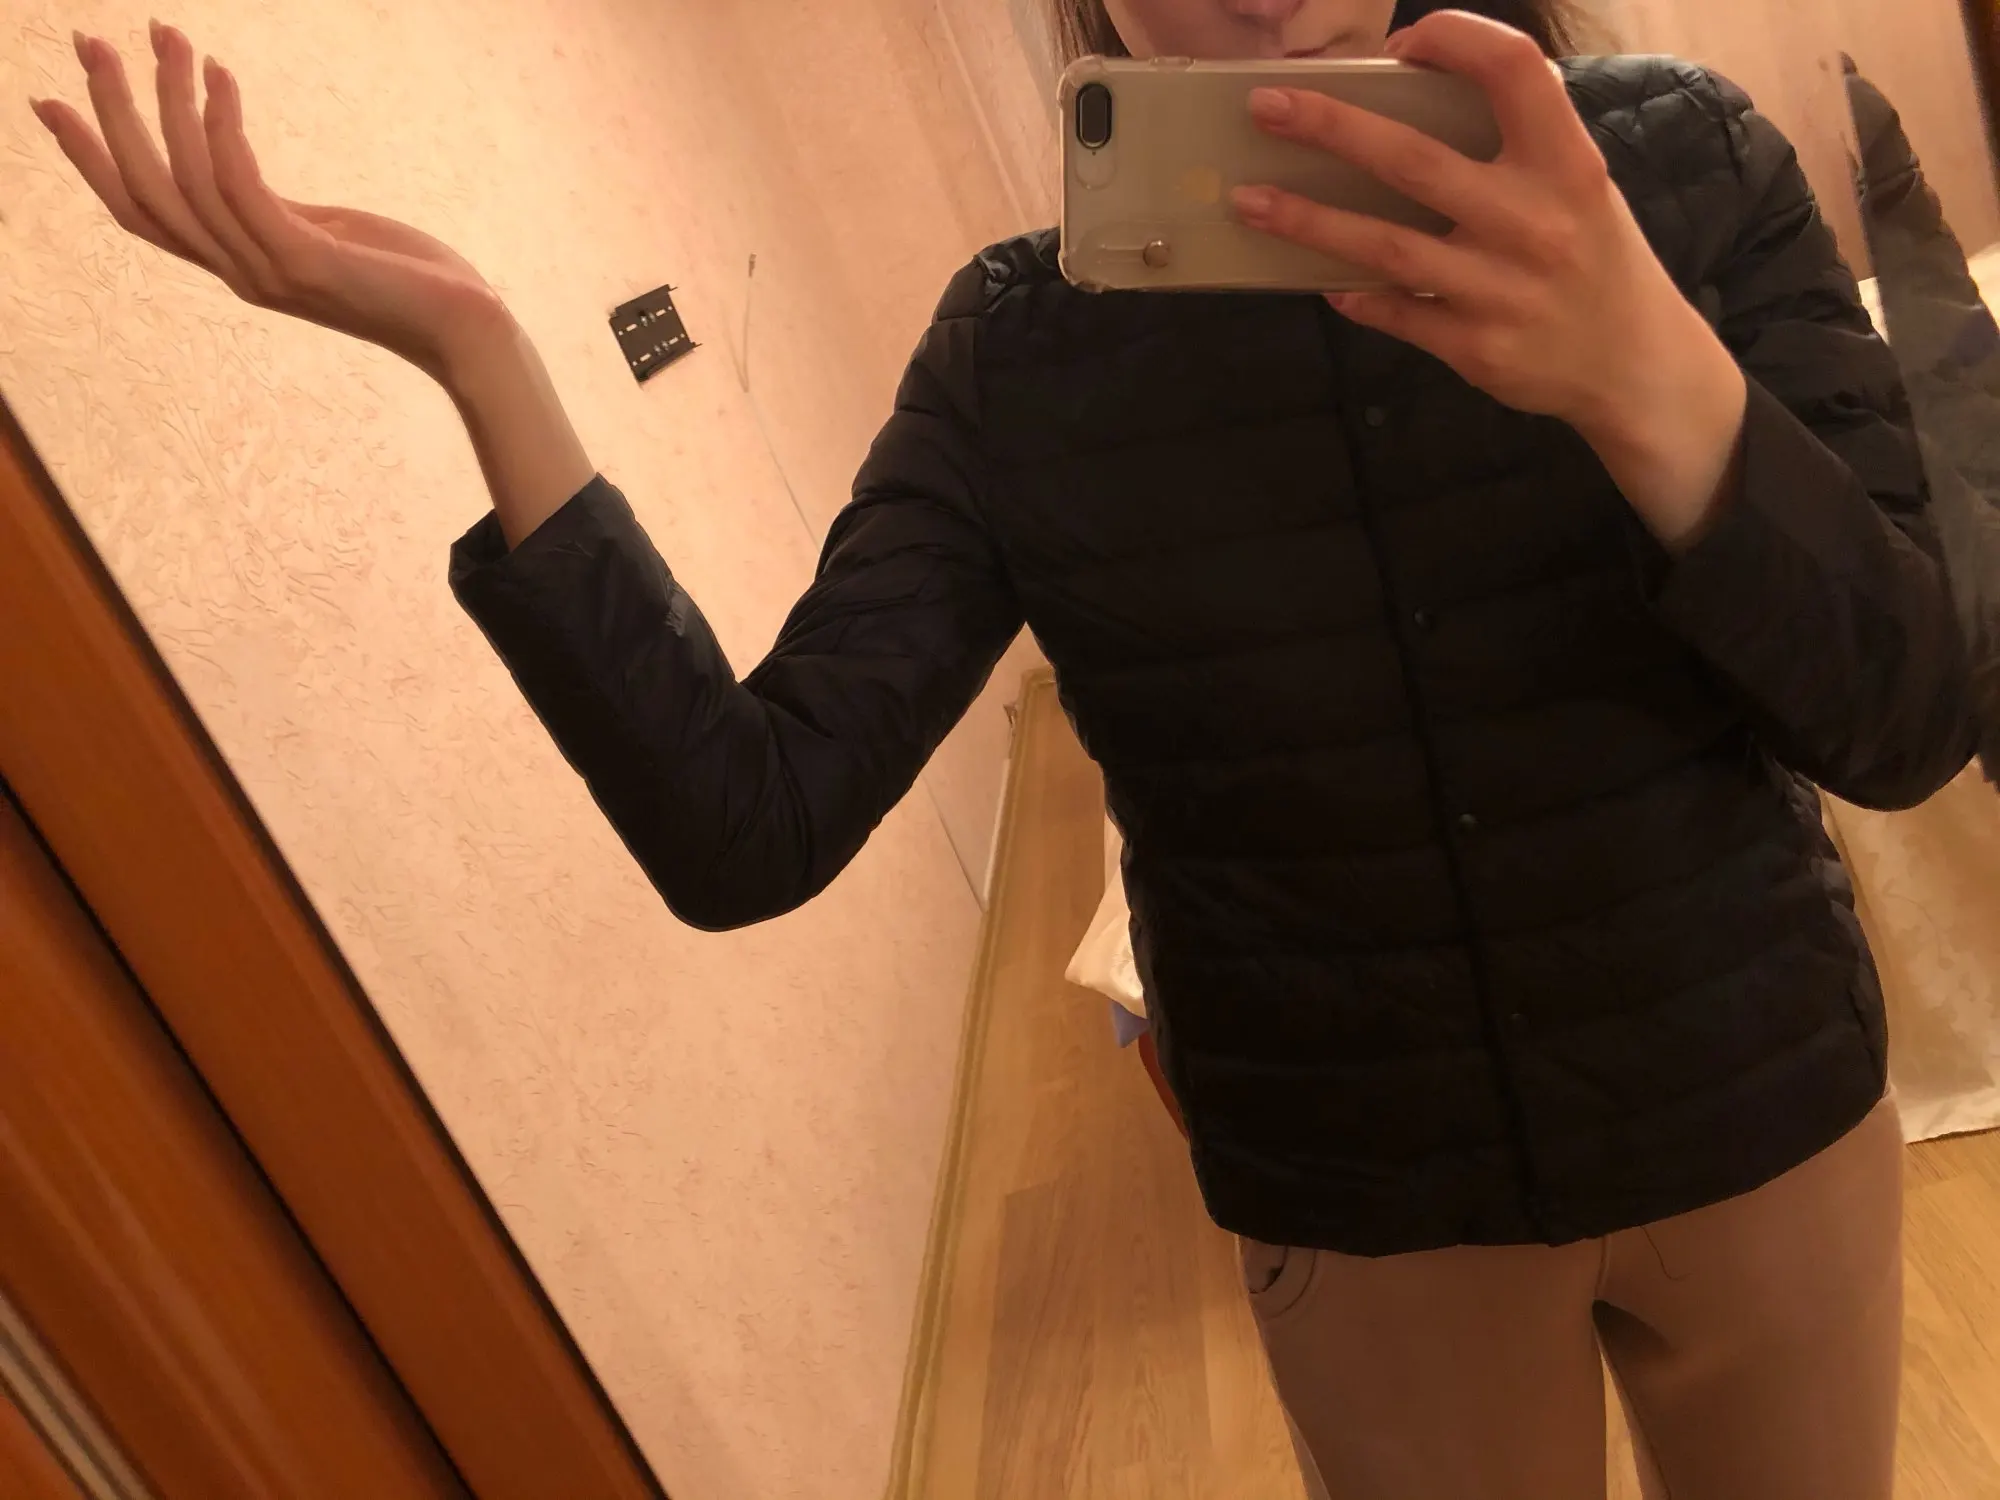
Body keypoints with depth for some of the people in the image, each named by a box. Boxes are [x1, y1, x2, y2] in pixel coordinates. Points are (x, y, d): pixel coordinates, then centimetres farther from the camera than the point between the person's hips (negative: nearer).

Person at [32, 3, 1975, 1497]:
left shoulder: (1678, 162, -12)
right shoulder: (1016, 346, -13)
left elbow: (1905, 725, -16)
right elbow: (743, 831, -18)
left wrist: (1644, 372, -36)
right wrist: (471, 351, -26)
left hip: (1761, 1127, 2)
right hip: (1360, 1211, -1)